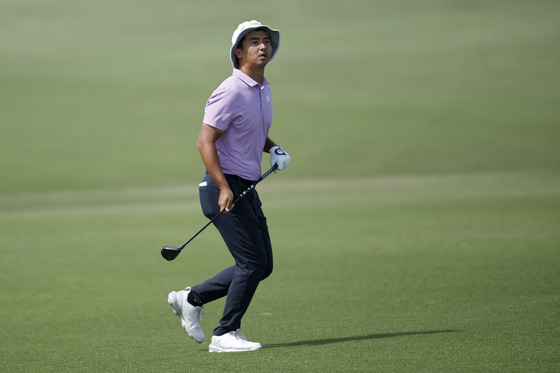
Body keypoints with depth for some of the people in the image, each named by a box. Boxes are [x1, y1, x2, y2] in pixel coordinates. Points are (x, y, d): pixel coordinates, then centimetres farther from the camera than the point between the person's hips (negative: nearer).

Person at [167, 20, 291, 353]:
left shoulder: (263, 89, 12)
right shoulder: (231, 92, -16)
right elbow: (205, 142, -20)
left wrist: (274, 149, 7)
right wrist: (224, 187, -29)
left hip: (247, 188, 9)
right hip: (224, 186, -9)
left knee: (262, 266, 9)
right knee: (253, 263, -12)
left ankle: (191, 299, 20)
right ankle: (225, 335, -2)